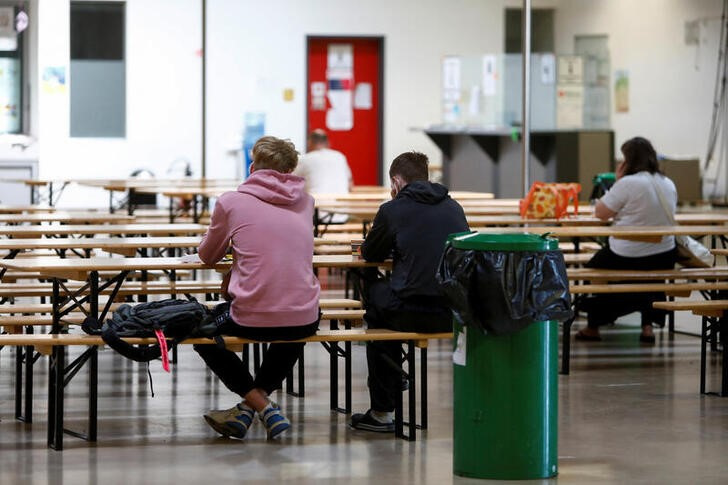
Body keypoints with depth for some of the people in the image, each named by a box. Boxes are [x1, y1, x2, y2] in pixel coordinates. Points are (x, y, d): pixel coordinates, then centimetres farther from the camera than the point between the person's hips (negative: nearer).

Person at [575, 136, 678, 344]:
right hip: (664, 259, 6)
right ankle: (648, 325, 26)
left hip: (628, 259, -6)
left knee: (595, 267, 22)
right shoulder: (669, 184, 4)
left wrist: (617, 180, -5)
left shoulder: (627, 183, -19)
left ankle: (593, 327, 29)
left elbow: (600, 213, -10)